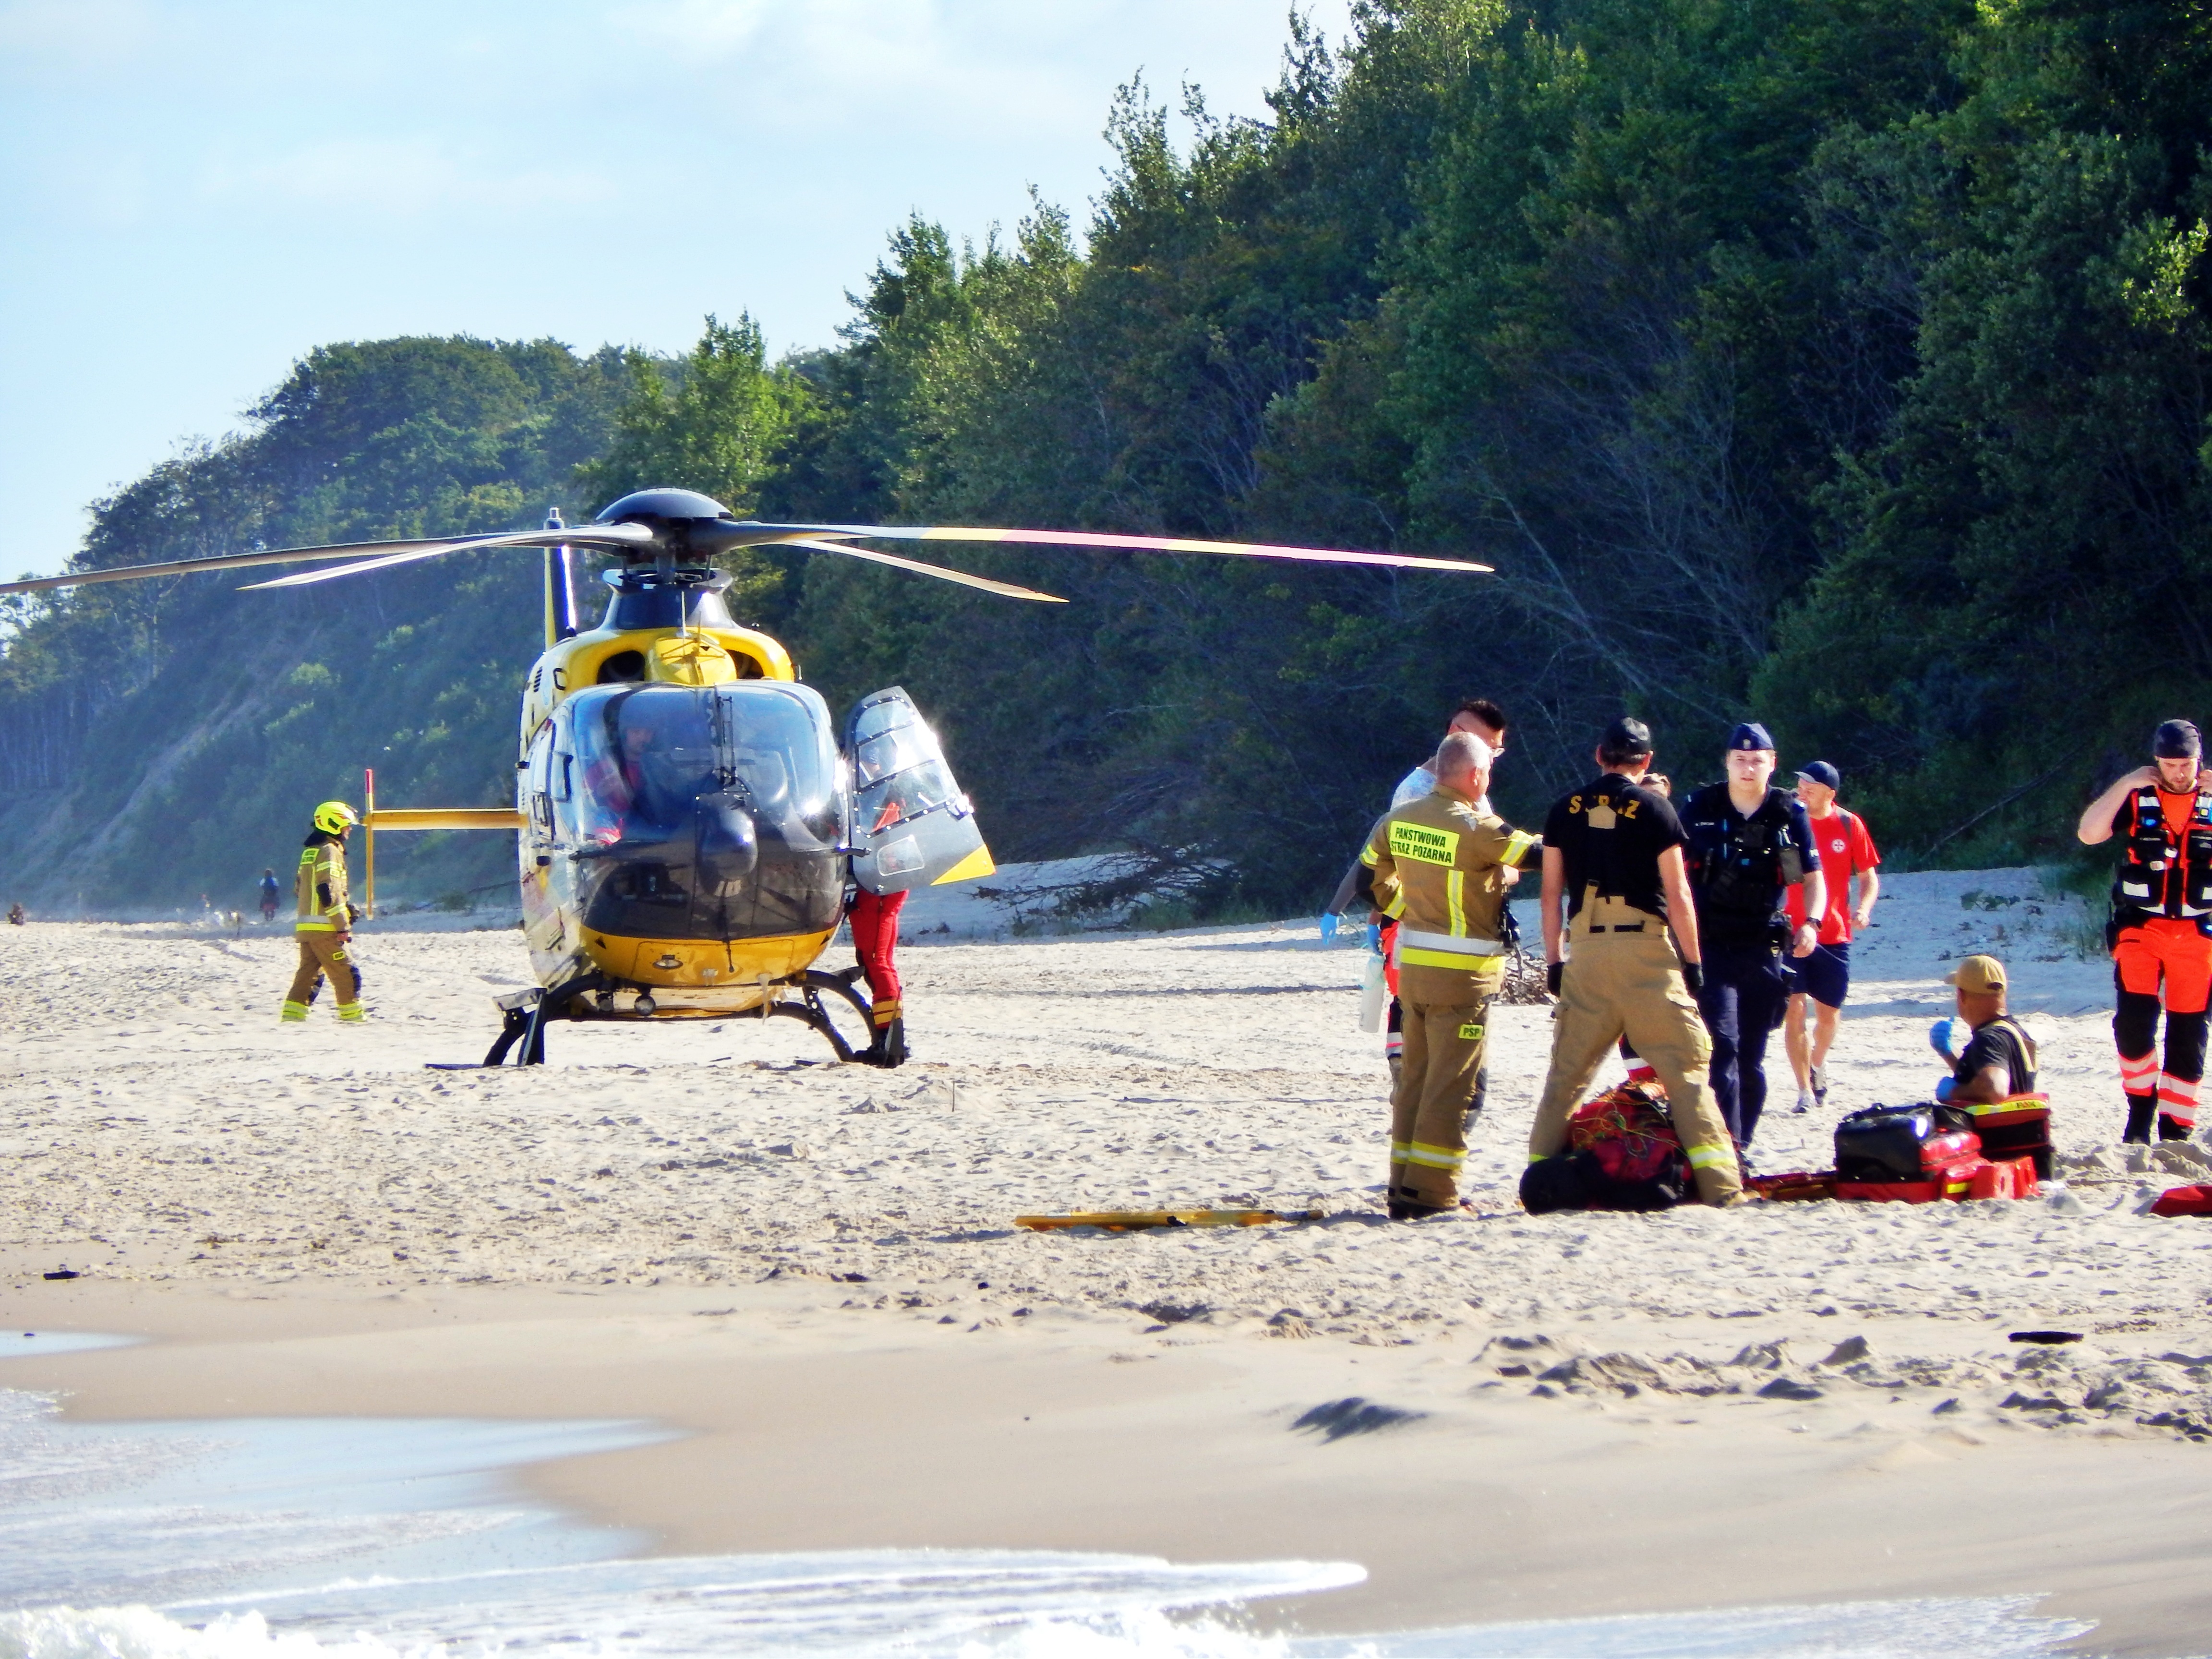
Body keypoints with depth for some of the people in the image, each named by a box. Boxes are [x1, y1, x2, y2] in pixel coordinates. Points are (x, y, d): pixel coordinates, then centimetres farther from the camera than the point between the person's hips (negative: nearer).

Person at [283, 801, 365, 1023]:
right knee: (347, 975, -3)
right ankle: (352, 1019, -1)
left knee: (309, 974, 9)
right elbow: (329, 891, -19)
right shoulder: (329, 851, -11)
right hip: (324, 928, -9)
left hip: (305, 927, 9)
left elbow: (299, 887, 23)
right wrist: (343, 926, -17)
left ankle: (292, 1016, 3)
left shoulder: (310, 851, 18)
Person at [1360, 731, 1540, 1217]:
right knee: (1450, 1085, -3)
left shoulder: (1397, 820, 5)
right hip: (1463, 975, -7)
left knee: (1414, 1079, 13)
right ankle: (1431, 1193, -5)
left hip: (1412, 965, 7)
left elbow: (1370, 877, 17)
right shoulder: (1477, 827, -16)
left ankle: (1403, 1187, 15)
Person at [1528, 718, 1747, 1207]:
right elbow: (1677, 893, -4)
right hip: (1645, 947, -3)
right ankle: (1720, 1185, -10)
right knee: (1684, 1065, -3)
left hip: (1585, 949, 3)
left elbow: (1552, 892, 10)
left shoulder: (1566, 810, 8)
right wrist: (1692, 961, 1)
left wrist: (1554, 960, 16)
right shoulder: (1653, 808, -2)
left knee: (1568, 1070, 11)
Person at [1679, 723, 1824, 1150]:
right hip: (1710, 949, -2)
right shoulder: (1700, 809, 1)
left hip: (1764, 951, 2)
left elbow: (1813, 878, 11)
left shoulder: (1790, 815, 4)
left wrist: (1811, 923, -7)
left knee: (1752, 1057, 7)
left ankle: (1743, 1145, 17)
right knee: (1722, 1044, -16)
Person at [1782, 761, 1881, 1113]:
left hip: (1833, 935, 2)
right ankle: (1805, 1090, -5)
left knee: (1828, 1014, 11)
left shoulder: (1849, 825, 0)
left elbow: (1869, 876, 6)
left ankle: (1817, 1065, 40)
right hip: (1792, 933, -1)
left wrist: (1863, 908, -13)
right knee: (1794, 1008, -11)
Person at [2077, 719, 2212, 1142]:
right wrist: (2127, 785, -12)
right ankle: (2140, 1107, 1)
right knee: (2134, 1018, -17)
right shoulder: (2137, 800, 4)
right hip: (2142, 928, -1)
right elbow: (2089, 834, -8)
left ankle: (2175, 1129, 8)